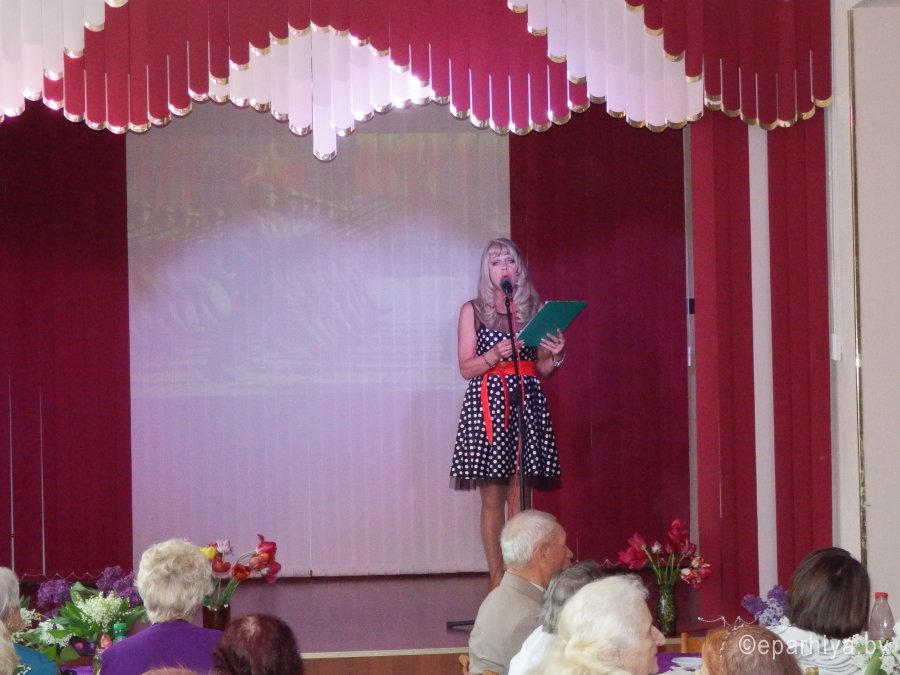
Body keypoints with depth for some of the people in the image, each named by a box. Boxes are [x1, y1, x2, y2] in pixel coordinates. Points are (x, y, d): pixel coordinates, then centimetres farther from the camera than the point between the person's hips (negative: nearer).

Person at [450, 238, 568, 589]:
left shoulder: (535, 309, 11)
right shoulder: (473, 310, 6)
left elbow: (543, 369, 13)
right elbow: (466, 368, 2)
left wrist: (555, 354, -8)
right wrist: (496, 354, -15)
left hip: (526, 402, 1)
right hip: (488, 401, -1)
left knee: (520, 499, -2)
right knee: (492, 498, -2)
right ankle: (497, 579, 3)